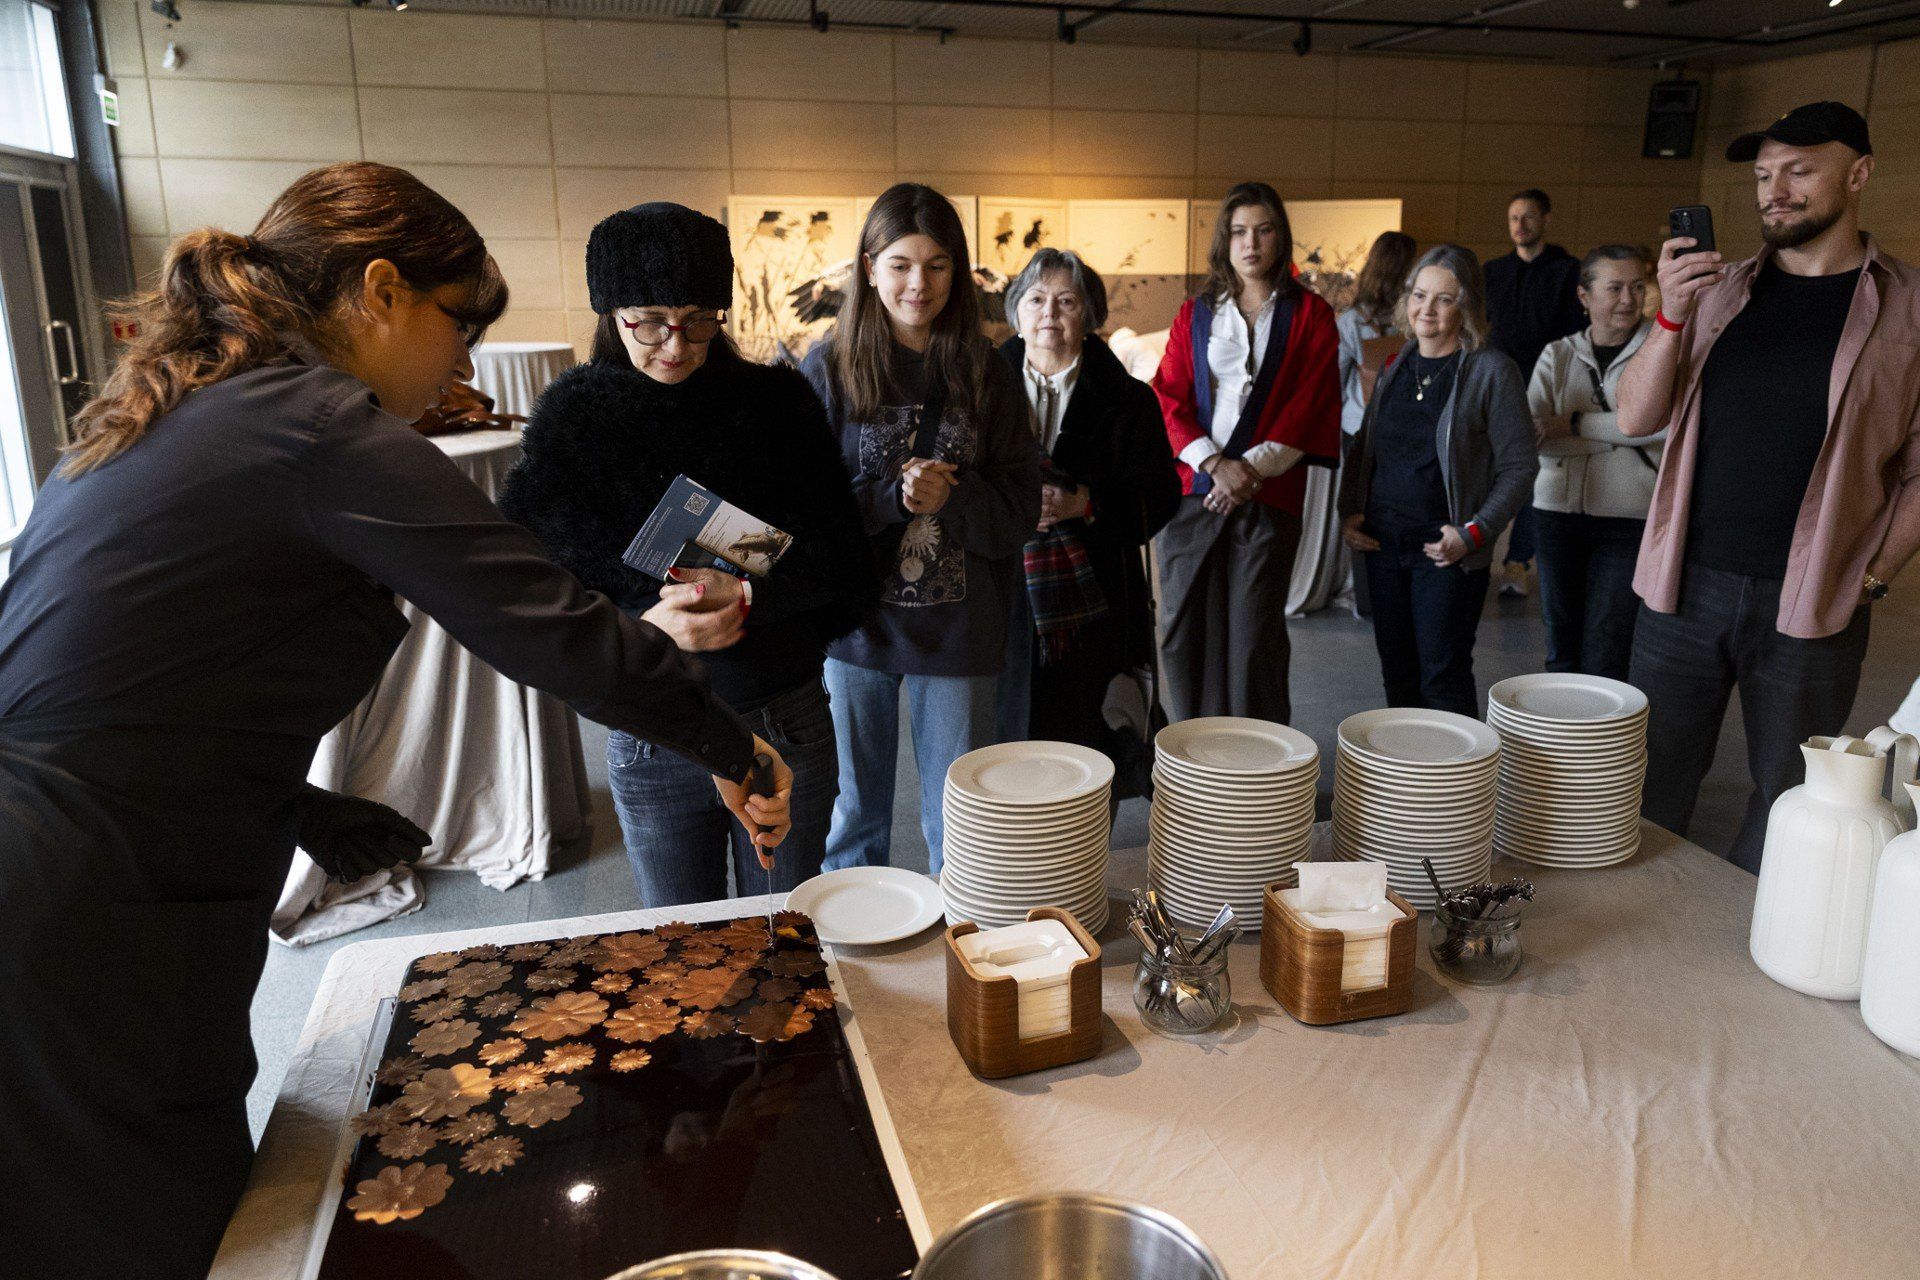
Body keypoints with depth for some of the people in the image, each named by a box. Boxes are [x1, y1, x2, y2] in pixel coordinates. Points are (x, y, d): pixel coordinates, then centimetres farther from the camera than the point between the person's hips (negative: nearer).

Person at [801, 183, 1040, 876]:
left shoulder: (987, 377, 1)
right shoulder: (828, 369, -3)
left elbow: (1020, 508, -1)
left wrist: (949, 496, -18)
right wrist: (892, 495, -20)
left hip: (959, 628, 1)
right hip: (854, 623, 0)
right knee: (854, 810, 15)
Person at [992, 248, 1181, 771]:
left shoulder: (1128, 400, 7)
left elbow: (1160, 495, 0)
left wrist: (1084, 504, -16)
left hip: (1090, 604, -1)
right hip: (1002, 598, 1)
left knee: (1088, 747, 2)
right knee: (1003, 742, 2)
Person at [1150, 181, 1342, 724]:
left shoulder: (1309, 314, 8)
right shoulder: (1195, 313, 13)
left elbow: (1310, 405, -1)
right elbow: (1170, 399, 4)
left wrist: (1252, 467, -12)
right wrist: (1214, 462, -12)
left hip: (1269, 494, -2)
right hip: (1193, 490, 2)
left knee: (1254, 637, -3)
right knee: (1185, 630, 3)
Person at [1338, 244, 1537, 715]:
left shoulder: (1491, 370, -6)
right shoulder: (1396, 366, 11)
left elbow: (1519, 465, -7)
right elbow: (1364, 446, 20)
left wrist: (1475, 532, -15)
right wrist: (1349, 510, 7)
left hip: (1446, 551, -5)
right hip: (1383, 543, 6)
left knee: (1443, 676, -3)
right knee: (1396, 672, 11)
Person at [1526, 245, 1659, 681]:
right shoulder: (1558, 355, 7)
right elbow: (1536, 436, -7)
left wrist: (1576, 423, -11)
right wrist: (1620, 431, -14)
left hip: (1628, 517, -3)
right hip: (1558, 509, 3)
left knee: (1603, 659, -4)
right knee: (1561, 648, 14)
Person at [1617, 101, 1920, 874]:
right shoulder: (1719, 289, 8)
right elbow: (1636, 419, 0)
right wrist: (1671, 315, -13)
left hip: (1812, 606, -1)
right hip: (1686, 585, 2)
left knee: (1786, 806, 10)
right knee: (1651, 790, 9)